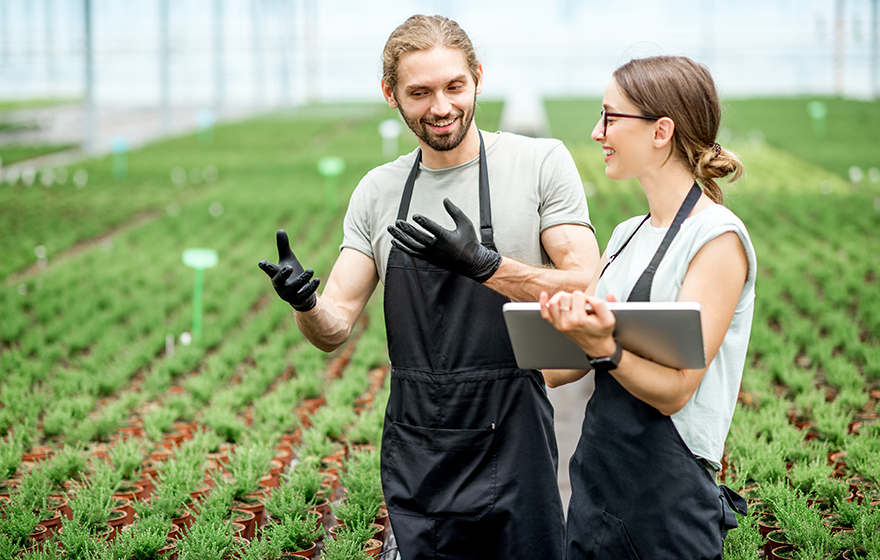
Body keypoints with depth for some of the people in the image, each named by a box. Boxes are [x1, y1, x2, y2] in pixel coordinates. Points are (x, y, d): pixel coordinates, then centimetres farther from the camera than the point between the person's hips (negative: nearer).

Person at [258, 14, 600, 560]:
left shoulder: (540, 161, -4)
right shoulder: (377, 191, 7)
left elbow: (585, 290, -11)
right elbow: (336, 328, 4)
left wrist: (483, 264, -24)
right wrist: (305, 304, -19)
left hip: (511, 447, -3)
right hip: (415, 452, 3)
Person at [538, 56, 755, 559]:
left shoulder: (718, 238, -12)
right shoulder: (627, 235, 12)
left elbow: (674, 391, -17)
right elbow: (556, 370, 7)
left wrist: (601, 346, -32)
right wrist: (565, 323, -13)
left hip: (666, 498, -7)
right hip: (595, 480, 7)